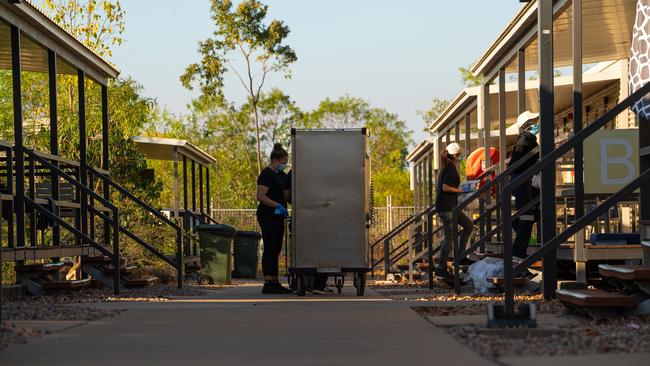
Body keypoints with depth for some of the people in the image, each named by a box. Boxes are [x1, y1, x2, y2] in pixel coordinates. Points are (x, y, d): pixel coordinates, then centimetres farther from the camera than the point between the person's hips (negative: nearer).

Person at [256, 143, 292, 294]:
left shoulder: (281, 175, 16)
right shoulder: (266, 174, -12)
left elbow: (285, 195, 22)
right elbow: (260, 196, -20)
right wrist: (278, 205, -24)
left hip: (278, 217, 9)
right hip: (268, 216, -9)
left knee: (276, 250, 10)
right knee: (269, 249, -10)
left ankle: (275, 283, 13)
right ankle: (267, 284, -10)